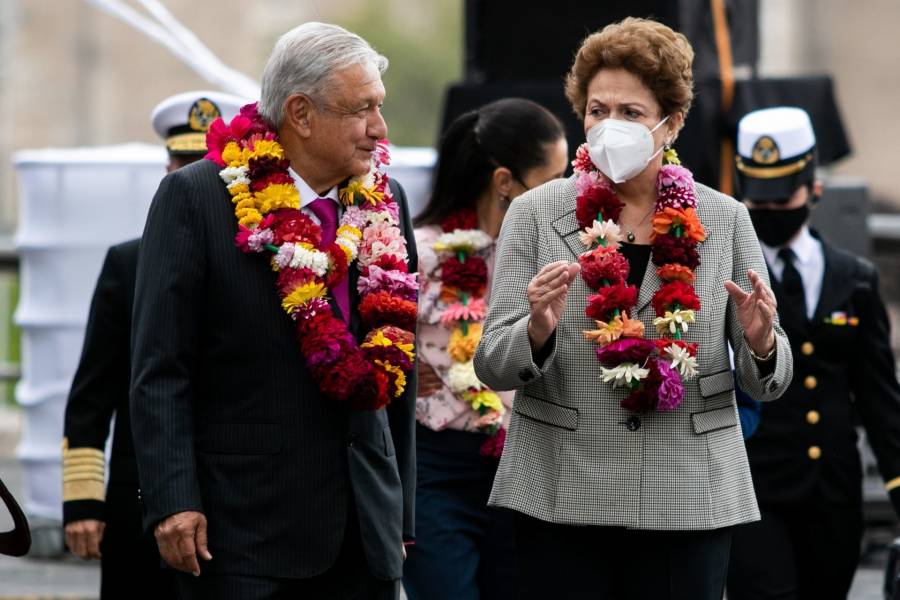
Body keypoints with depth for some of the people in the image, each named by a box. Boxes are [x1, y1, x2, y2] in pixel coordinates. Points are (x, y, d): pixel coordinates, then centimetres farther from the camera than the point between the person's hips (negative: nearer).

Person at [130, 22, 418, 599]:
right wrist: (173, 503, -15)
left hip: (364, 534, 5)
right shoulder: (195, 197, -5)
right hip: (242, 529, -4)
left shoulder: (384, 203, 9)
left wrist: (400, 515, 14)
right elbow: (159, 372, -7)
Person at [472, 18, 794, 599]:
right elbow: (493, 367, -2)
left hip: (690, 502, 1)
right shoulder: (535, 214, 1)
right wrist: (538, 330, -22)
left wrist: (761, 342, -16)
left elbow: (770, 383, 7)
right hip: (561, 500, -1)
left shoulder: (725, 220, 4)